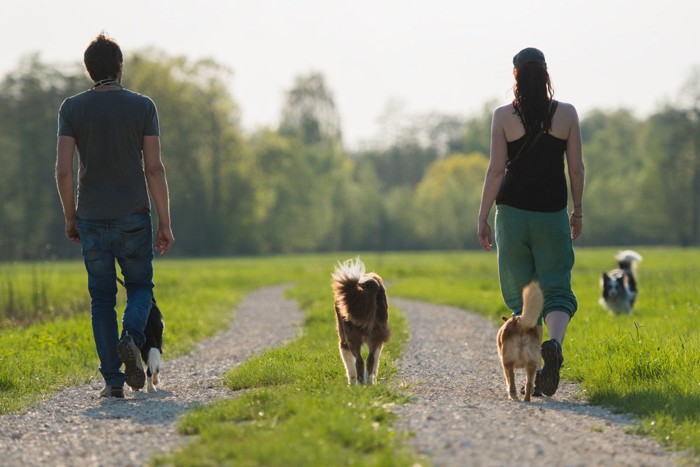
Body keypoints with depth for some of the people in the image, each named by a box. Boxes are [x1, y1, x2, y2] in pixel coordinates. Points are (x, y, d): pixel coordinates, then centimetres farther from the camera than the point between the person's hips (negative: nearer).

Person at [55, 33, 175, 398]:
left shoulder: (72, 108, 0)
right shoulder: (143, 107, -2)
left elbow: (64, 170, -5)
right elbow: (154, 168, -5)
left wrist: (70, 217, 8)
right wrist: (165, 223, -1)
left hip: (91, 218, 1)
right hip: (134, 217, -1)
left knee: (102, 298, 7)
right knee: (140, 285, 15)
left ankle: (113, 380, 2)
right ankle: (131, 336, -16)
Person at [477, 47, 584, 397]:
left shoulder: (504, 116, -4)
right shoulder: (567, 114, -1)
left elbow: (496, 170, -6)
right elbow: (576, 167, 2)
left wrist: (482, 219, -1)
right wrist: (578, 210, 14)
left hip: (512, 212, 0)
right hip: (552, 213, 0)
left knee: (522, 295, 9)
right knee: (556, 289, 4)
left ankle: (535, 371, 5)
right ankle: (554, 343, -27)